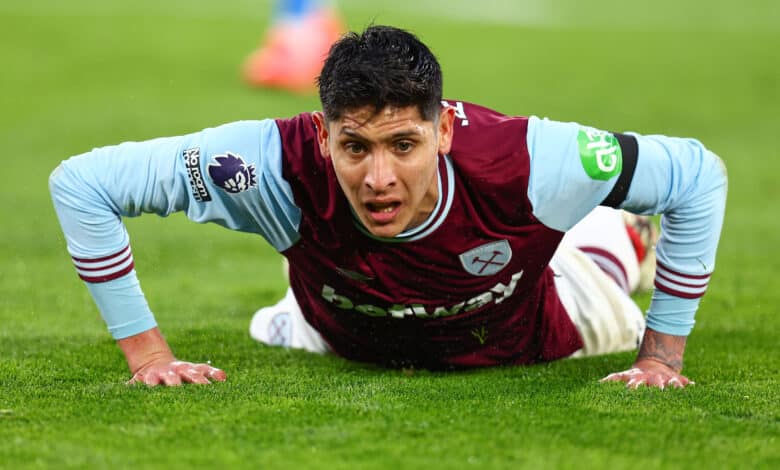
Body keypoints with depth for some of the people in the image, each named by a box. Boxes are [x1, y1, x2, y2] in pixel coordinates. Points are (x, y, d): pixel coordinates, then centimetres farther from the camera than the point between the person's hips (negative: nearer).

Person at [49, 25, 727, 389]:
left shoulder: (528, 165, -46)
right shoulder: (284, 168, -45)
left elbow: (698, 174, -28)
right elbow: (81, 182, -35)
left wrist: (663, 356, -25)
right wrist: (146, 354, -34)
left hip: (519, 342, 0)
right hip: (353, 350, 1)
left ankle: (613, 236, 60)